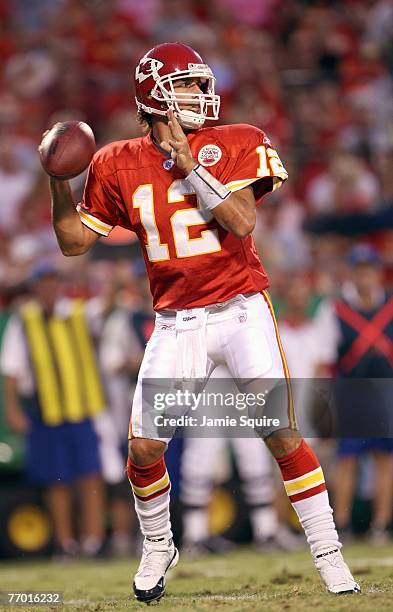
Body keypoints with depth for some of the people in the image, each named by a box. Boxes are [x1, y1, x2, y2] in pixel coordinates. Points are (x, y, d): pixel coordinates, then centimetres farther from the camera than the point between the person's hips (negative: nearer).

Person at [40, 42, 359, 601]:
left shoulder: (233, 147, -2)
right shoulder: (120, 166, 4)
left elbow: (242, 221, -17)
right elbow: (75, 242, 10)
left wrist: (189, 164, -18)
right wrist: (59, 179, -4)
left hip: (240, 309, -2)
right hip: (176, 323, 2)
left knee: (282, 435, -9)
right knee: (144, 447, -5)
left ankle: (328, 556, 0)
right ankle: (157, 548, 22)